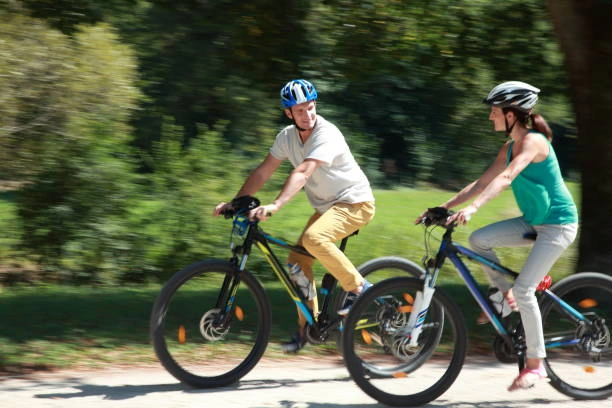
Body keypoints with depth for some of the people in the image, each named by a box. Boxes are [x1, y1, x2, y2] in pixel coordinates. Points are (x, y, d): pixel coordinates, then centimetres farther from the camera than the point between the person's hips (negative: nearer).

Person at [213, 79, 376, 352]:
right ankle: (308, 326, 12)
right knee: (297, 262, -1)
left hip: (355, 202, -8)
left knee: (314, 238, -32)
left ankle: (358, 287, -16)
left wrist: (274, 206, -50)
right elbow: (263, 172, 2)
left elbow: (302, 173, -38)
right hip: (326, 206, 8)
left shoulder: (327, 135, -25)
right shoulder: (288, 137, -1)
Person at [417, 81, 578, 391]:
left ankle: (536, 364, -6)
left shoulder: (533, 141, -20)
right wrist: (443, 207, 0)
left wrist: (472, 209, -45)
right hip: (533, 221, 8)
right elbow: (481, 183, 8)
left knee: (524, 289, -16)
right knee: (479, 239, -10)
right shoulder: (509, 147, 8)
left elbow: (506, 178, -34)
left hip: (558, 223, -8)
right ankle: (505, 296, 8)